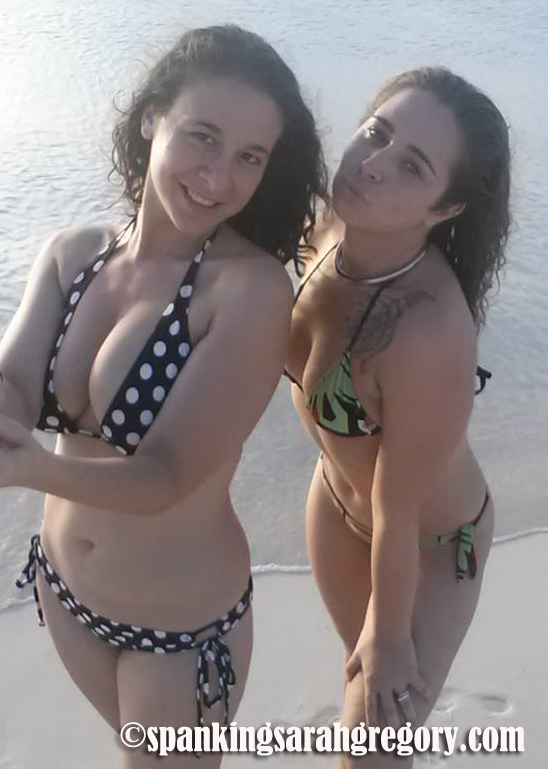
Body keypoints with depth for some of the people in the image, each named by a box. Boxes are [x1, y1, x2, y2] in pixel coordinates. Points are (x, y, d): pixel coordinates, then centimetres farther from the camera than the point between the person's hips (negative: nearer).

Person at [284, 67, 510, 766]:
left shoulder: (432, 335, -41)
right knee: (360, 664, 31)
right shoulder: (337, 226, -20)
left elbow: (399, 516, -25)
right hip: (336, 494, 6)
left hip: (430, 541, -6)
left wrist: (390, 634, -10)